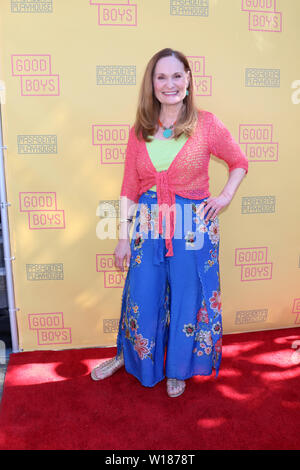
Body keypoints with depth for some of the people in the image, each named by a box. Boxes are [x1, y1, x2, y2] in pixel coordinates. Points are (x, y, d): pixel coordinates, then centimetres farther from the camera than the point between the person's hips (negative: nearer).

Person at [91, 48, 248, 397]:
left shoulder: (207, 124, -4)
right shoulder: (139, 131, 3)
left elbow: (239, 162, 10)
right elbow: (129, 187, 3)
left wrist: (226, 196, -3)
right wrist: (123, 237, 1)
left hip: (194, 228, -1)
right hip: (148, 228, 2)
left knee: (188, 299, 11)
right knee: (142, 298, 13)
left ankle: (178, 368, 37)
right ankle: (128, 355, 42)